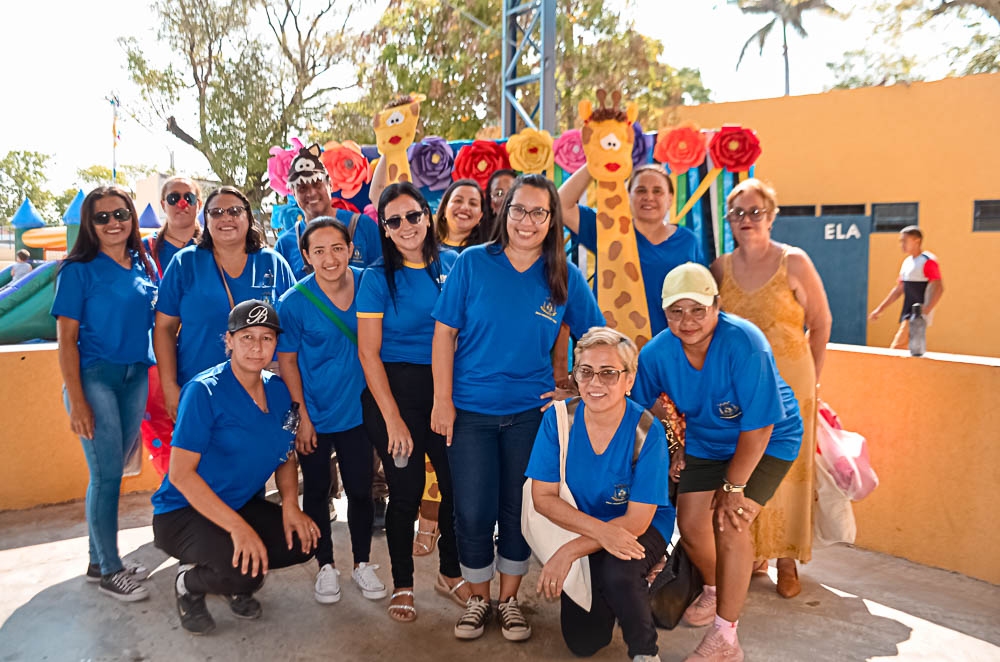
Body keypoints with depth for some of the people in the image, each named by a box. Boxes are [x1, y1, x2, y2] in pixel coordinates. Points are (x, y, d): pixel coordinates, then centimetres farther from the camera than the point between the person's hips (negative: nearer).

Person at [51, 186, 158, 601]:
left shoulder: (144, 267, 9)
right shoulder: (78, 271, -5)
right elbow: (66, 338, -7)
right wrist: (76, 402, -13)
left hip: (136, 377, 5)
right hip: (94, 377, -5)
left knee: (110, 472, 13)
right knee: (107, 475, -1)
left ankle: (99, 560, 27)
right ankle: (110, 571, 13)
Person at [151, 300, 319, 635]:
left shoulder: (278, 390, 0)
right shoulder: (204, 391, -19)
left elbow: (286, 457, 11)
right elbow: (180, 472, -23)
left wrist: (290, 504, -9)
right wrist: (237, 527, -30)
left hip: (243, 505, 6)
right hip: (183, 511, -6)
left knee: (304, 540, -13)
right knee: (244, 571, -29)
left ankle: (235, 584, 14)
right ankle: (188, 583, 6)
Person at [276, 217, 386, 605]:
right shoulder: (293, 302, -14)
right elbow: (287, 361, -6)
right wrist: (301, 416, -8)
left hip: (357, 410, 2)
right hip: (314, 415, -2)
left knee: (361, 491, 11)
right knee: (316, 492, 12)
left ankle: (362, 564, 31)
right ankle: (326, 567, 32)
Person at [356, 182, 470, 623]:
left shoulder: (452, 265, 4)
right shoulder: (378, 277, -4)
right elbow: (368, 352, -7)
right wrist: (393, 417, -11)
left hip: (447, 387, 3)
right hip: (395, 388, -3)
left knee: (458, 482, 6)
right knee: (406, 490, 5)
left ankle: (450, 572, 31)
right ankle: (402, 583, 27)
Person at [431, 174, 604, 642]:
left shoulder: (566, 278, -1)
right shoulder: (472, 263, -5)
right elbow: (445, 333, -4)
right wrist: (443, 400, -7)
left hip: (530, 411, 1)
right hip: (471, 410, -1)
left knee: (519, 509, 12)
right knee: (473, 512, 5)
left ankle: (510, 599, 33)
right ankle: (479, 598, 30)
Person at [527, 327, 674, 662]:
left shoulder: (648, 432, -23)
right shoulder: (558, 419, -16)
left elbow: (636, 521, -20)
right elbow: (543, 497, -13)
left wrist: (570, 551, -26)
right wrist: (601, 530, -27)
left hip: (643, 530, -3)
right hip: (580, 529, 3)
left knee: (616, 572, -35)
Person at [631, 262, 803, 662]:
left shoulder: (744, 343, -32)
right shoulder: (657, 353, -18)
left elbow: (758, 427, -27)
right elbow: (636, 408, 2)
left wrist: (733, 486, -20)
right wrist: (674, 448, 4)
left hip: (768, 442, -5)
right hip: (705, 441, 5)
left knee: (730, 524, -19)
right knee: (690, 525, 3)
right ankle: (716, 590, 38)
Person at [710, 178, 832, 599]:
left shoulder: (793, 262, -3)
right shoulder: (721, 268, 5)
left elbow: (821, 323, 3)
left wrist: (810, 378, 3)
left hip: (788, 381, -2)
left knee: (785, 468, 2)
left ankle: (786, 561, 16)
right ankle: (748, 554, 20)